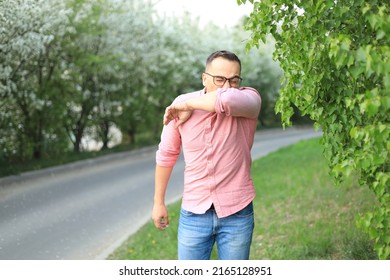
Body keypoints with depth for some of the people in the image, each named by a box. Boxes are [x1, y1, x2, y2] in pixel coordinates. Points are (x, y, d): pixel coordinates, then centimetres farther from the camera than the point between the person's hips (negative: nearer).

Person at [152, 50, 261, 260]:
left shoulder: (250, 99, -12)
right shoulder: (181, 106, -5)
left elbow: (228, 99, -37)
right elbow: (166, 155, 8)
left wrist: (188, 104, -21)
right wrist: (158, 202, 14)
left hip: (237, 213, -1)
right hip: (193, 213, 2)